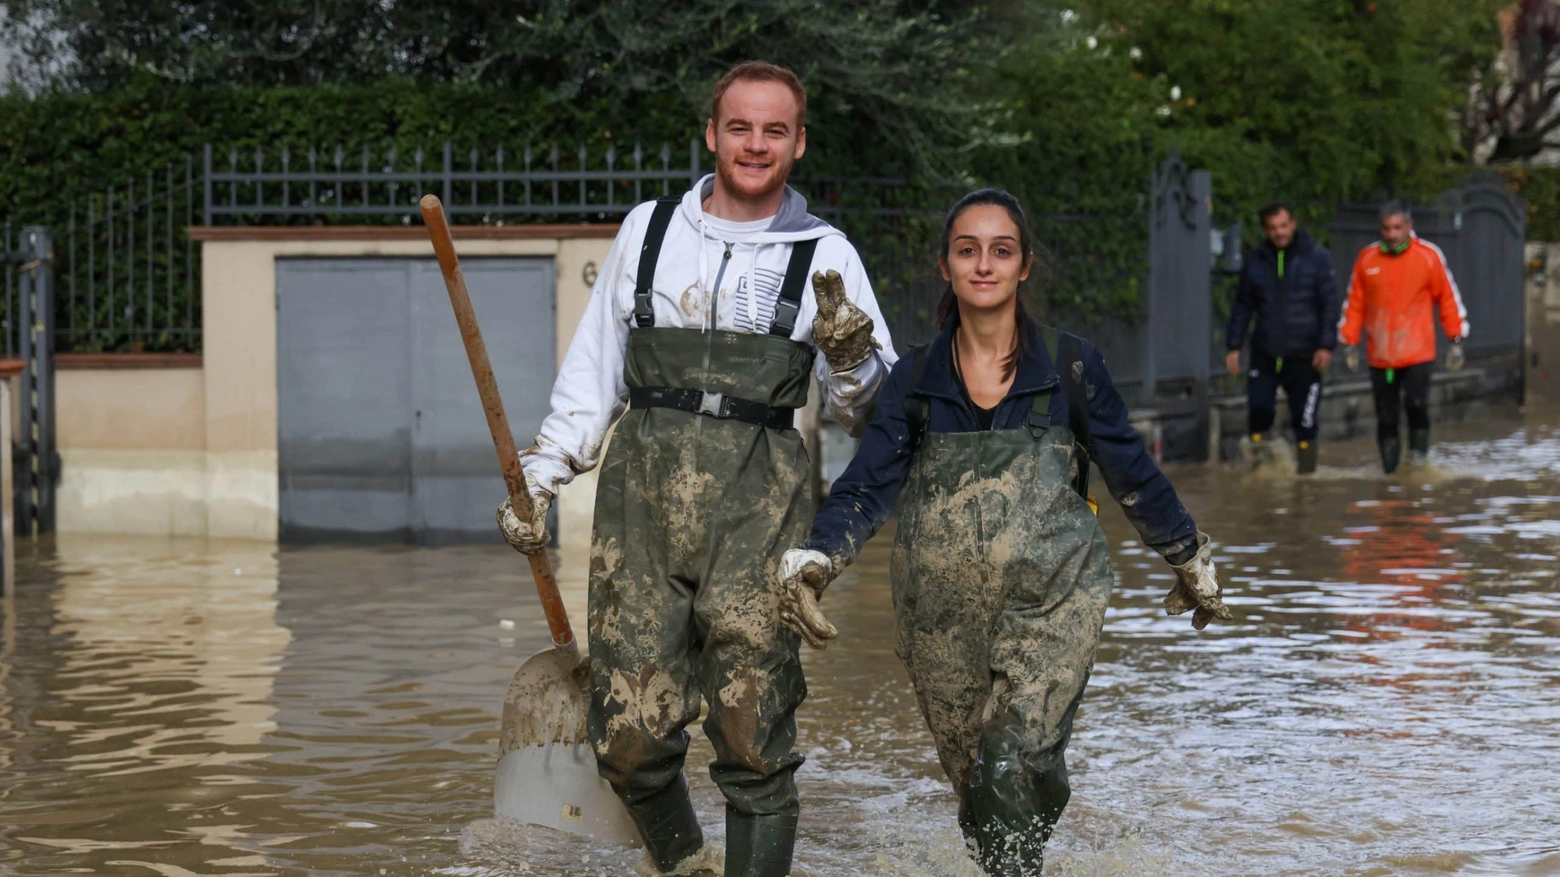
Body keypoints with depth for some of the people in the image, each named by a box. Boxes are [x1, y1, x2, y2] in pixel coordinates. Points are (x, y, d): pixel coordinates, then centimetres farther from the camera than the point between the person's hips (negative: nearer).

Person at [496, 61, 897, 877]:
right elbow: (594, 368, 20)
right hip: (641, 489, 1)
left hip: (756, 503, -1)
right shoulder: (647, 230, 13)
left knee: (754, 736, -6)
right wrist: (540, 473, 15)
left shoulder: (825, 256, 9)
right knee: (630, 732, -2)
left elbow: (866, 405, 8)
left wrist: (851, 359, -13)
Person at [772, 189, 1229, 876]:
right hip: (941, 609, 3)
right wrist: (810, 561, -19)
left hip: (1052, 600, -2)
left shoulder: (1069, 366, 1)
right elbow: (866, 487, -2)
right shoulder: (915, 377, 6)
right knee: (974, 779, 9)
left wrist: (1192, 562, 21)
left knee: (1016, 763, -22)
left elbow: (1134, 476, 11)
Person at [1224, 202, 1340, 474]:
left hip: (1304, 356, -2)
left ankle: (1306, 470, 9)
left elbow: (1329, 303, -2)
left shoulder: (1316, 258, -2)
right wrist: (1234, 346, 9)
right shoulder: (1255, 261, 7)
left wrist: (1326, 346, -9)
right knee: (1259, 408, -8)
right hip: (1265, 354, 2)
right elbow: (1242, 306, 13)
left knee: (1304, 419, -1)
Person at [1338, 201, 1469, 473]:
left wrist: (1456, 340, 3)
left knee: (1417, 403, -20)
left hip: (1418, 353, -2)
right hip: (1380, 356, 2)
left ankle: (1418, 448, 6)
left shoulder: (1429, 256, -2)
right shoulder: (1366, 259, 3)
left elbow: (1448, 298, 4)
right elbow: (1354, 303, 10)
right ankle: (1390, 469, 16)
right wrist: (1350, 343, 8)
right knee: (1386, 416, 3)